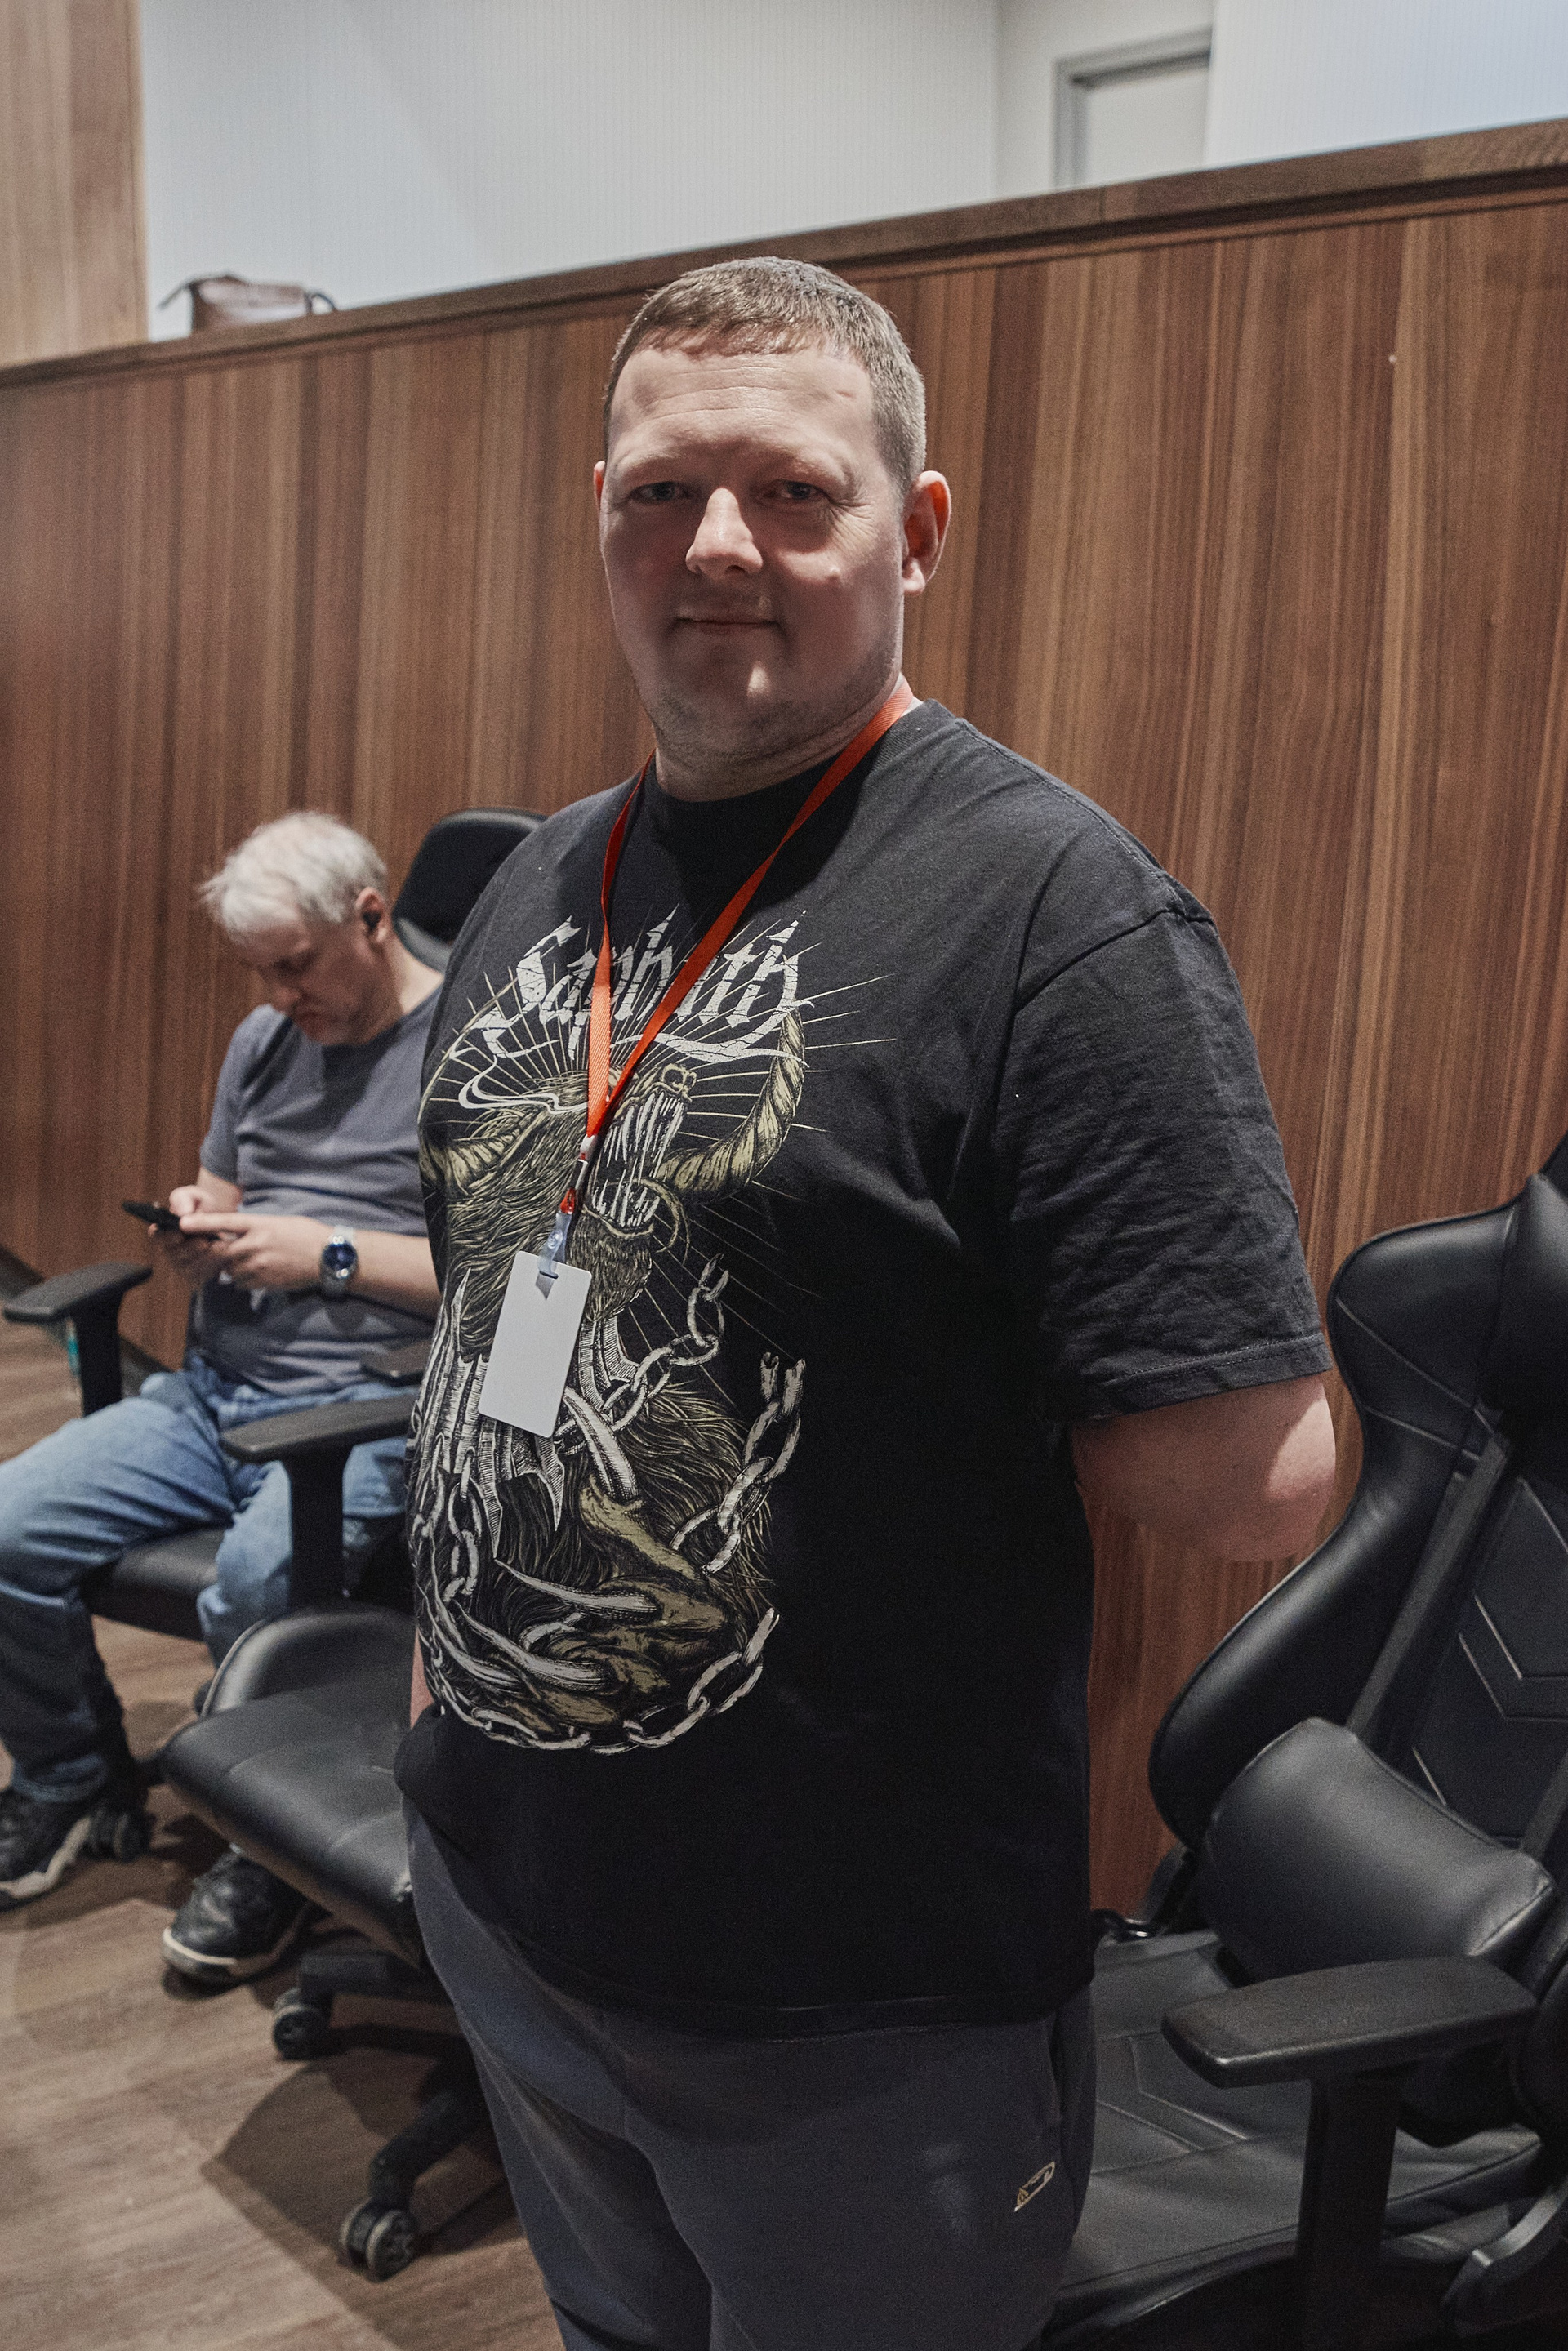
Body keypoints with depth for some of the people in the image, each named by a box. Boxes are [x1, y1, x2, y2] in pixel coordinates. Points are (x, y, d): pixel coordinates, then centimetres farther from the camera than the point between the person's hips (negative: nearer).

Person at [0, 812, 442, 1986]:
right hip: (207, 1391, 8)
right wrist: (196, 1232, 4)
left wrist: (328, 1256, -15)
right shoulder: (267, 1040, 18)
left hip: (359, 1413, -7)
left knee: (253, 1589, -33)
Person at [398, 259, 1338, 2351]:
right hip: (491, 1899, 7)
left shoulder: (1051, 901, -20)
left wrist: (955, 1413, -11)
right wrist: (452, 1653, 12)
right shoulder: (542, 883, 5)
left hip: (856, 2019, -6)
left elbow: (1256, 1480, -24)